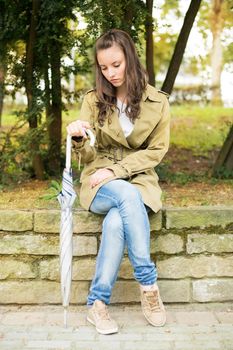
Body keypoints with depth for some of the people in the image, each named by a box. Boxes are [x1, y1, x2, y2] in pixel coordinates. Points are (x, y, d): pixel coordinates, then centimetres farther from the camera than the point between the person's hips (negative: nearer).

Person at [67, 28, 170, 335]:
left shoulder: (157, 102, -2)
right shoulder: (94, 100, -1)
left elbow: (156, 151, -1)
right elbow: (88, 157, -2)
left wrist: (117, 170, -15)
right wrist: (78, 139, -27)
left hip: (139, 180, 0)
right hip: (101, 183, 0)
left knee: (116, 222, -34)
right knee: (127, 196, -36)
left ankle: (98, 304, -22)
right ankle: (149, 285, -26)